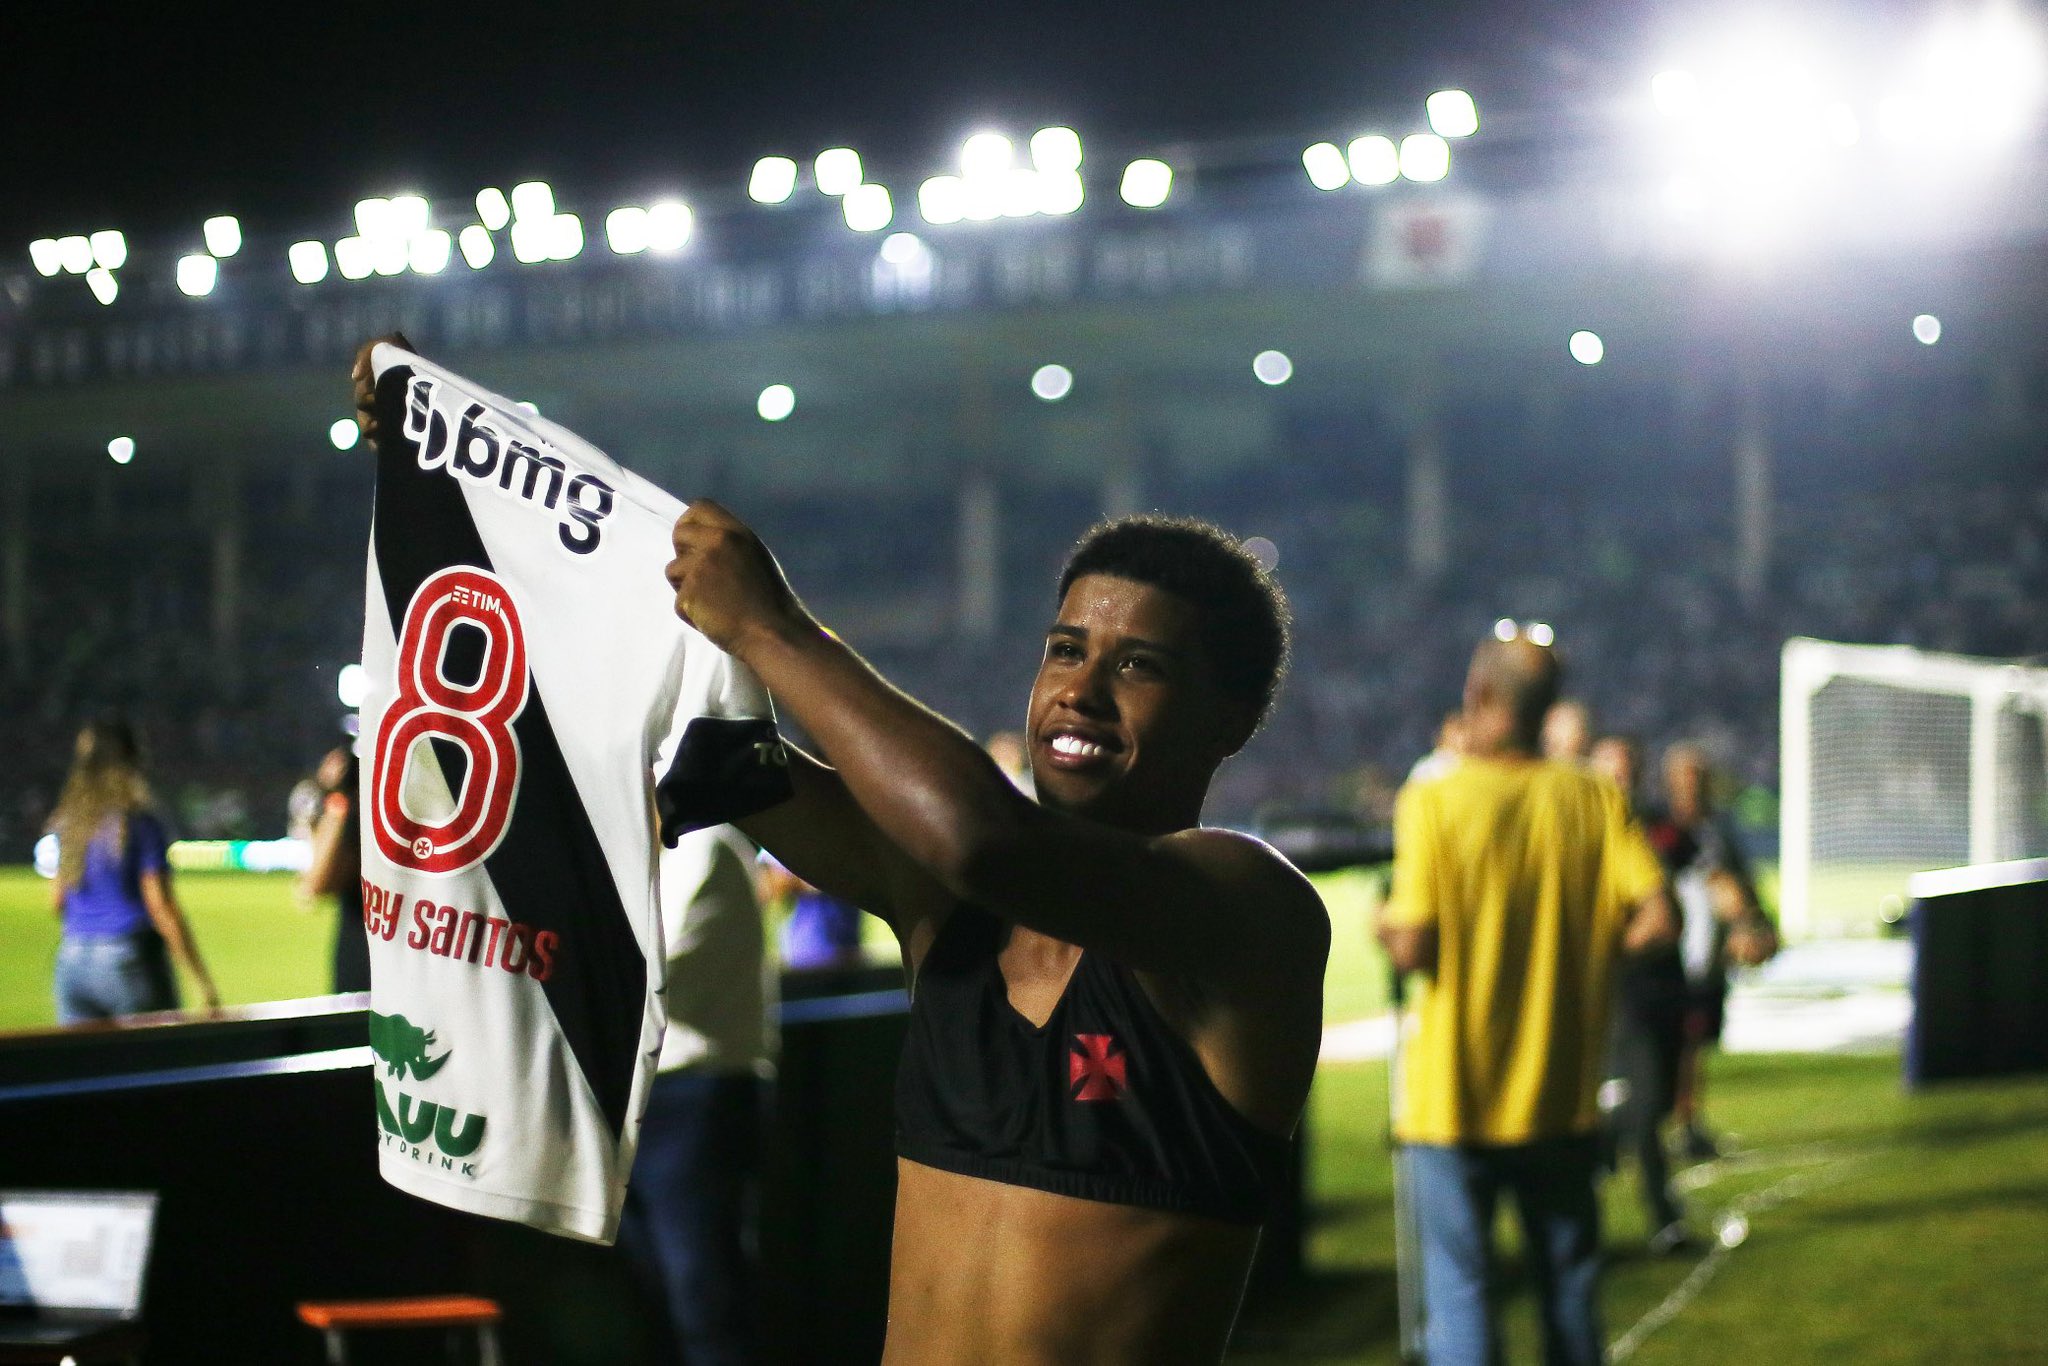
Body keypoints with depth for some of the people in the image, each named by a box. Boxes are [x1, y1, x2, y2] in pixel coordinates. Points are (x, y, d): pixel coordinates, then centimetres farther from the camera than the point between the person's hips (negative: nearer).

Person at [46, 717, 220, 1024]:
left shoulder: (66, 824, 7)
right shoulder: (141, 825, -10)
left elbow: (59, 904, 14)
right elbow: (162, 909, -12)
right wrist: (203, 981, -9)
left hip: (71, 962, 6)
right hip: (130, 960, -5)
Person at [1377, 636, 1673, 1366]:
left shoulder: (1434, 802, -12)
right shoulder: (1595, 800, -1)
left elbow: (1413, 947, -17)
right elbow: (1655, 916, -9)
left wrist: (1386, 925, 5)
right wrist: (1585, 953, 9)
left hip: (1454, 1094, -3)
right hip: (1563, 1094, 3)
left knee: (1457, 1288, 2)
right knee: (1569, 1285, 16)